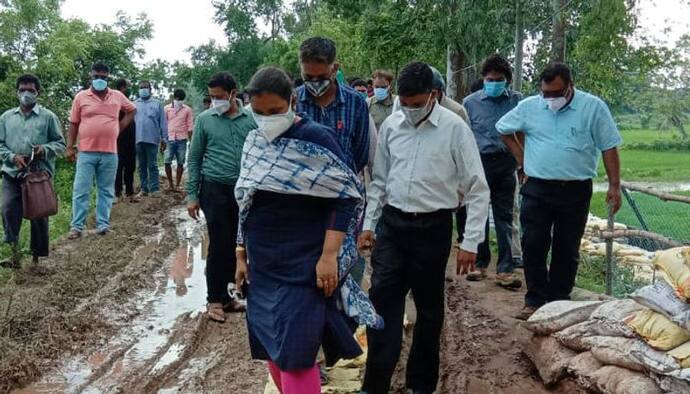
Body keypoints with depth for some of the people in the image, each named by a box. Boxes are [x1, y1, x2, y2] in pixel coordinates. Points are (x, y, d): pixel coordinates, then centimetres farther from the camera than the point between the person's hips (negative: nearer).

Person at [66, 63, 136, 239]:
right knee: (81, 191, -2)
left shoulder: (117, 96, 6)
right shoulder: (81, 97, 2)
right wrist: (69, 147, 1)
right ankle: (77, 227, 3)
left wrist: (120, 127, 10)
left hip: (109, 153, 2)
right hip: (86, 152, -2)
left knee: (106, 191, 8)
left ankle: (103, 224, 15)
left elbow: (132, 110, 22)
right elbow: (74, 123, 5)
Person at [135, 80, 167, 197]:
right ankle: (144, 189, 14)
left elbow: (163, 122, 3)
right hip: (138, 139, 3)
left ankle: (154, 189, 0)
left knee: (152, 165, -2)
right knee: (142, 166, 8)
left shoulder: (157, 103, 5)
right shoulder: (135, 104, 11)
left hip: (152, 139, -3)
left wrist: (164, 138, -2)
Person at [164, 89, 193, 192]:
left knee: (180, 163, 3)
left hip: (181, 139, 0)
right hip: (169, 139, 0)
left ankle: (177, 185, 11)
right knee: (167, 162, -2)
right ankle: (170, 183, 13)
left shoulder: (187, 109, 3)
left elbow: (190, 126, 3)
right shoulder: (167, 108, 5)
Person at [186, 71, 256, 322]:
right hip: (215, 189, -2)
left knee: (234, 245, 10)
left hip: (244, 190, 2)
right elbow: (194, 159, 2)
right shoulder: (204, 120, -1)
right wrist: (192, 195, -3)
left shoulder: (251, 119, 1)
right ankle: (215, 299, 11)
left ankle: (227, 293, 24)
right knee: (219, 245, -1)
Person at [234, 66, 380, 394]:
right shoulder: (253, 142, 8)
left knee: (295, 356, -6)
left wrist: (329, 256, -18)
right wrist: (242, 255, 15)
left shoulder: (316, 139, -10)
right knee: (271, 350, 14)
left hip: (302, 266, -6)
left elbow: (346, 197, -12)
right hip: (262, 266, 6)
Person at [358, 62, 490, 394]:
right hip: (392, 223, 3)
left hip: (432, 227, -3)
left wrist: (470, 242, -11)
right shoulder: (391, 124, 2)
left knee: (428, 307, 11)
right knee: (382, 301, 0)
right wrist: (368, 224, 9)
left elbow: (477, 189, -9)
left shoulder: (454, 128, -11)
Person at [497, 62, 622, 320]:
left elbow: (609, 148, -2)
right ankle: (535, 301, 11)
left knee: (567, 250, 8)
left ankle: (559, 303, 21)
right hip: (537, 189, 1)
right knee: (533, 247, -1)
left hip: (575, 192, -1)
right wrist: (521, 156, 8)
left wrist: (614, 186, -5)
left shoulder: (593, 107, -5)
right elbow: (503, 129, 17)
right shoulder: (529, 107, 0)